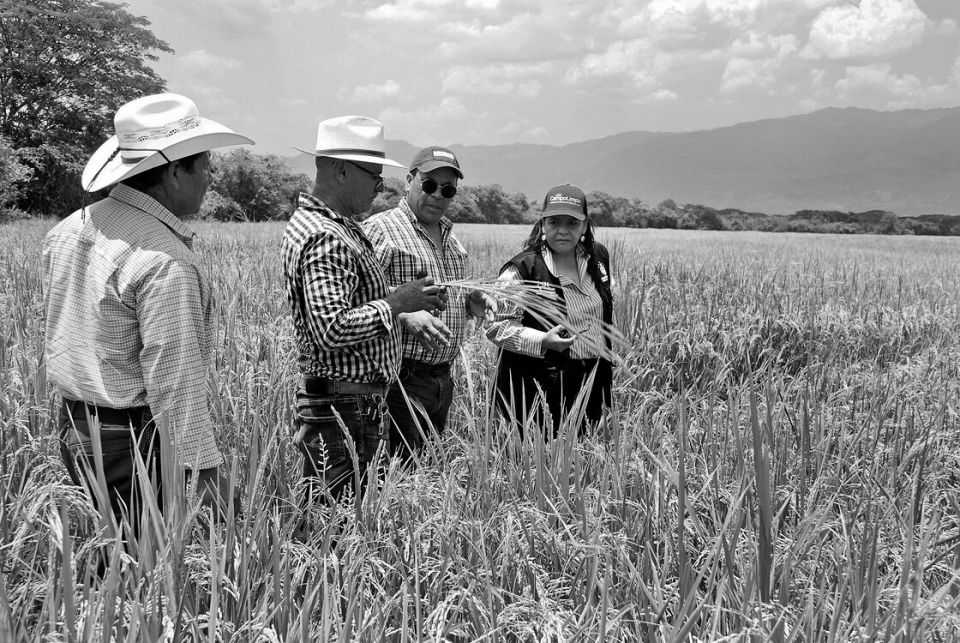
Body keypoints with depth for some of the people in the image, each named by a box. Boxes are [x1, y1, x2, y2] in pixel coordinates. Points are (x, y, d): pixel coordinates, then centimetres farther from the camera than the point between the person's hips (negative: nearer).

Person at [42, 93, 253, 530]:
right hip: (138, 440, -9)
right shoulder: (166, 261, -21)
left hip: (73, 427, 9)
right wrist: (205, 466, -18)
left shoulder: (68, 229, 6)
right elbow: (174, 378, -22)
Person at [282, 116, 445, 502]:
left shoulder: (331, 225, 16)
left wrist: (408, 302, 13)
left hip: (355, 401, 11)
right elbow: (331, 330, -28)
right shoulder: (325, 239, -19)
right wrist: (395, 303, -19)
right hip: (343, 407, -11)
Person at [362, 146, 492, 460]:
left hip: (443, 376, 8)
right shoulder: (380, 229, -8)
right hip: (401, 376, -8)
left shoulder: (451, 238, 18)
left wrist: (469, 304, 9)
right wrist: (405, 314, -29)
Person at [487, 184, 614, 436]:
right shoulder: (522, 269, -13)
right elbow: (496, 327, -14)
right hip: (540, 387, -6)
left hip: (591, 386, 6)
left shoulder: (598, 257, 7)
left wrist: (606, 368, 24)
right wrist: (543, 341, -26)